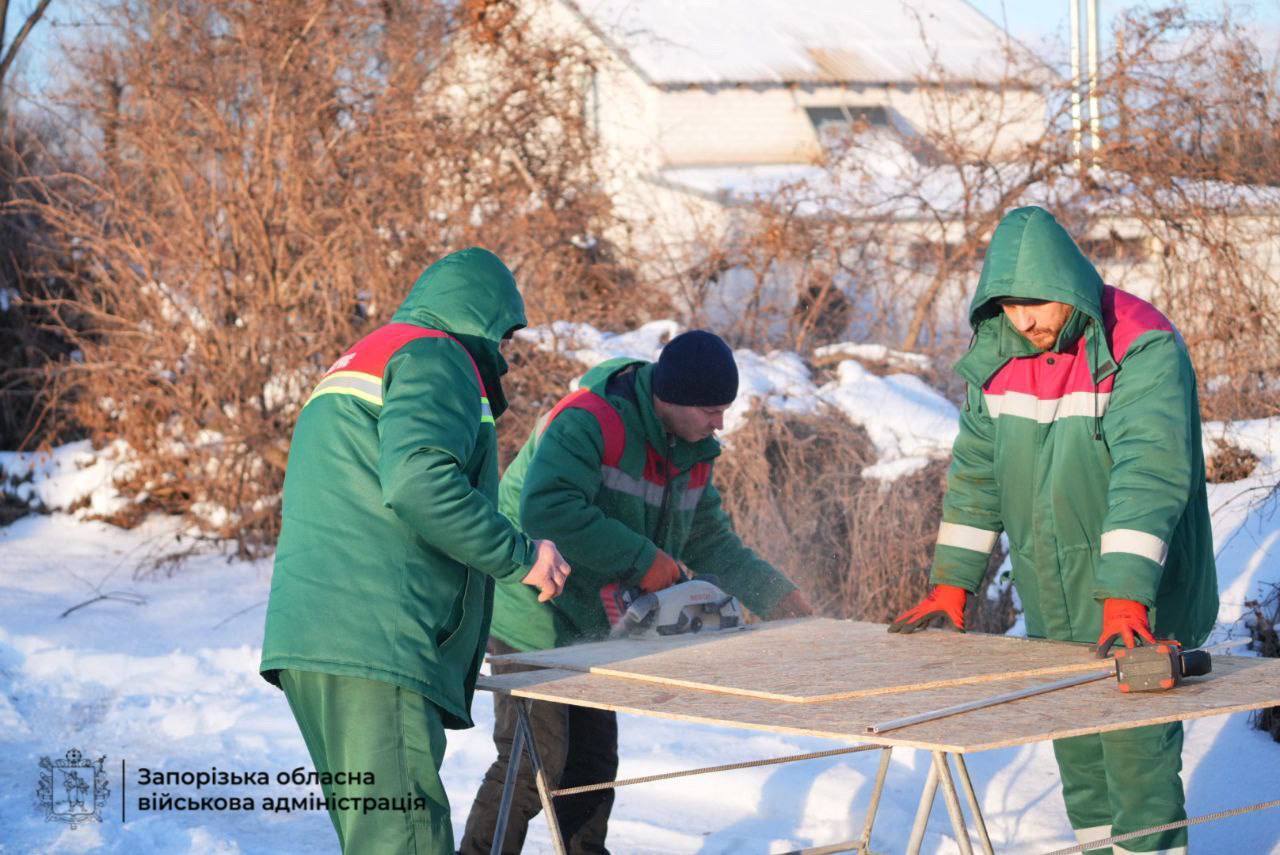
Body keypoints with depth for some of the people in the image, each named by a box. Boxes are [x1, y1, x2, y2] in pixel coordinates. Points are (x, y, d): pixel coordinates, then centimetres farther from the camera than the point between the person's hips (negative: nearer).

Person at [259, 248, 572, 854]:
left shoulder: (356, 364, 30)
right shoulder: (434, 356, -2)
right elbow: (419, 481, -19)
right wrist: (520, 555, -9)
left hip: (307, 643, 10)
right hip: (374, 645, -10)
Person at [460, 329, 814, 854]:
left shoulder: (692, 456, 5)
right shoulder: (589, 423, -24)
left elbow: (710, 544, 13)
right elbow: (546, 510, -38)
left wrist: (783, 601, 2)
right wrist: (642, 559, -33)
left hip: (592, 629, 8)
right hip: (534, 627, -8)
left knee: (594, 765, 13)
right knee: (535, 763, -10)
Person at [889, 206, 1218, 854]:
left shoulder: (1143, 350, -19)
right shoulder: (996, 353, 2)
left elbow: (1149, 476, -28)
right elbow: (976, 468, 10)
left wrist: (1125, 596, -36)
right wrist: (952, 581, 5)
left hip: (1138, 603, -6)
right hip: (1051, 605, 6)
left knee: (1135, 740, -8)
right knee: (1071, 731, 14)